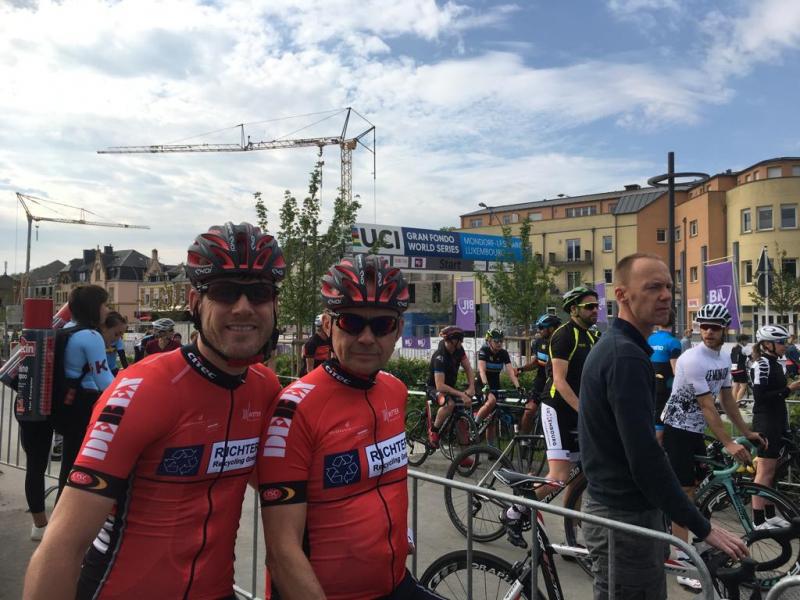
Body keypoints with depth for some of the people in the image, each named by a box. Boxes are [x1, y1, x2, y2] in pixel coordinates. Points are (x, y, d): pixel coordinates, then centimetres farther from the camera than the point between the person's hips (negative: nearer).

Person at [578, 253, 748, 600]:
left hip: (612, 503, 10)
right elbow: (645, 457, -27)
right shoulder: (627, 356, -23)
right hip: (626, 516, -10)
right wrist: (704, 529, -21)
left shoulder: (611, 347, 10)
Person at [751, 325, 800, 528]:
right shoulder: (761, 365, -14)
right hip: (765, 422, -9)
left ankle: (770, 514, 25)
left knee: (771, 470, 15)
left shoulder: (776, 364, 13)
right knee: (764, 471, -6)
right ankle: (758, 521, -1)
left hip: (778, 422, 9)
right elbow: (760, 396, -22)